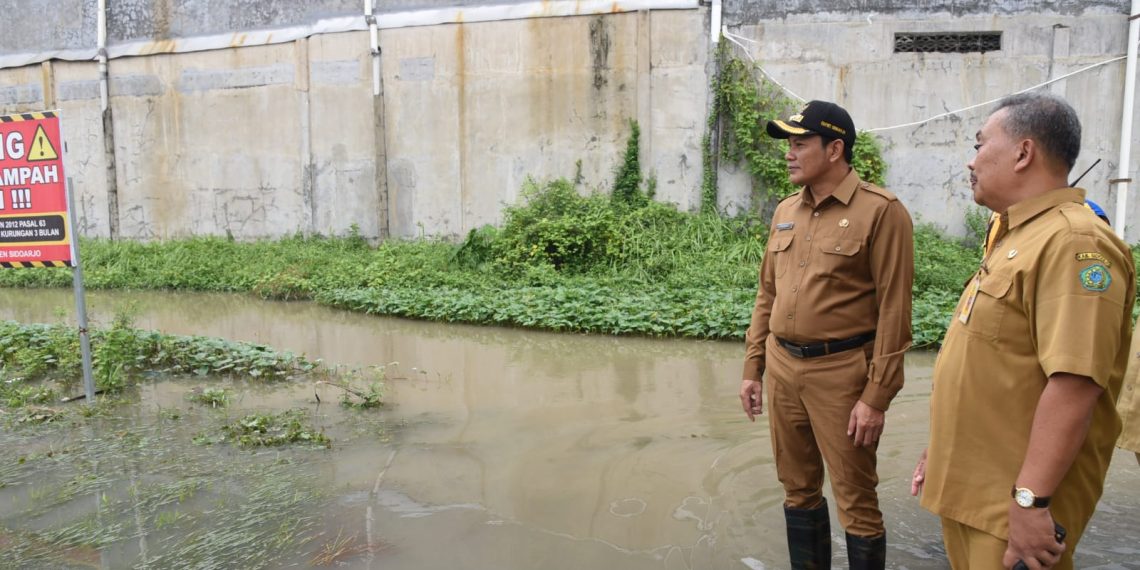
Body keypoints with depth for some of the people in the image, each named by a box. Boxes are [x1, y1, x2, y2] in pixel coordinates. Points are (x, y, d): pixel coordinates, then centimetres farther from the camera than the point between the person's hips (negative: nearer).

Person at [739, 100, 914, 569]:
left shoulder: (881, 211, -10)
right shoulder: (785, 212, 10)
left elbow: (894, 311, -13)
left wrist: (876, 397, -15)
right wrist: (753, 368, 11)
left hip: (840, 372, -6)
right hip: (782, 367, 6)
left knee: (856, 502, 5)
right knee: (798, 490, 17)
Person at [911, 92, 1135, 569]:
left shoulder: (1073, 242, -18)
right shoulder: (1015, 238, 14)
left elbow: (1075, 384, -26)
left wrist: (1031, 500, -27)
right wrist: (942, 450, 19)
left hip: (1011, 503, -9)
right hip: (966, 486, 9)